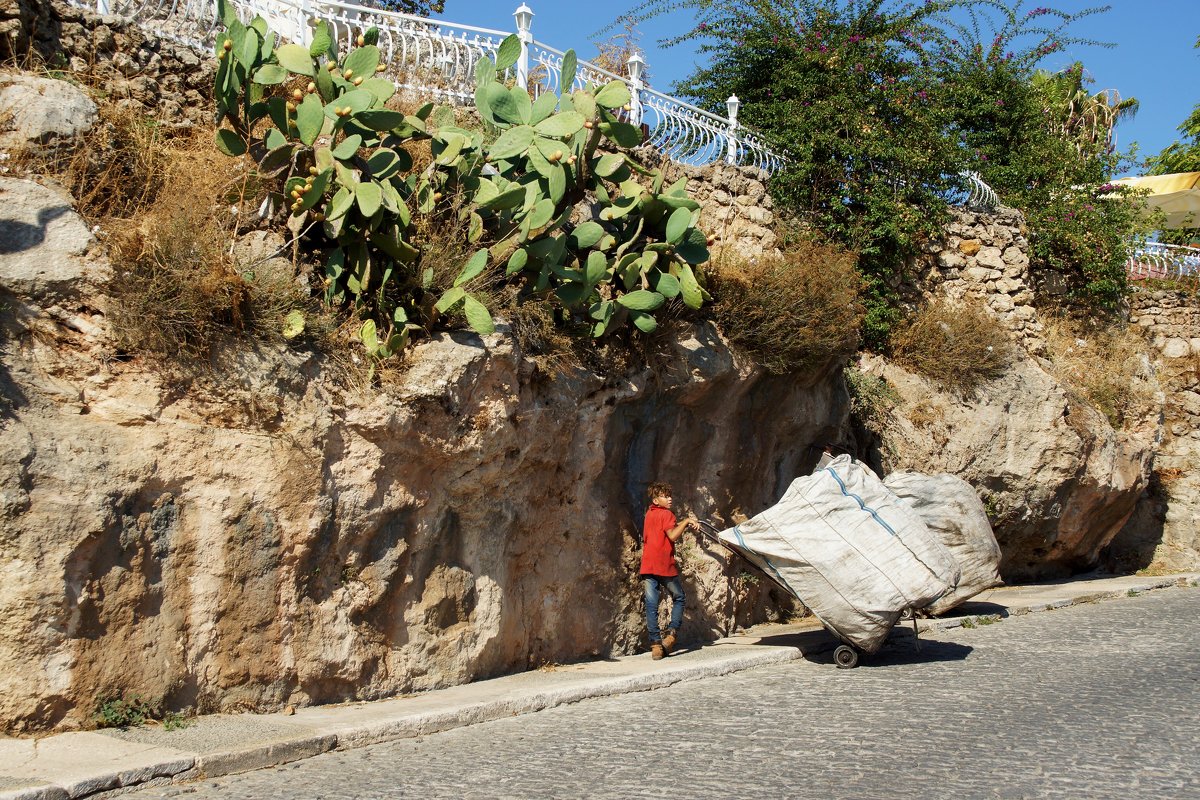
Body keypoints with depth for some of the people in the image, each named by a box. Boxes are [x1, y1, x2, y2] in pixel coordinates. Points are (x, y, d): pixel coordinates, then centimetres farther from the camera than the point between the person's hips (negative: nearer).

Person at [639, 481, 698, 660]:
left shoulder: (649, 513, 17)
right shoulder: (666, 514, -6)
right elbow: (673, 535, -18)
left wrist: (686, 522, 10)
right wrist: (687, 522, -8)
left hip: (648, 566, 6)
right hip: (665, 565, -5)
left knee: (651, 605, 1)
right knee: (678, 598, 14)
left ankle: (655, 644, -5)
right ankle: (672, 633, -1)